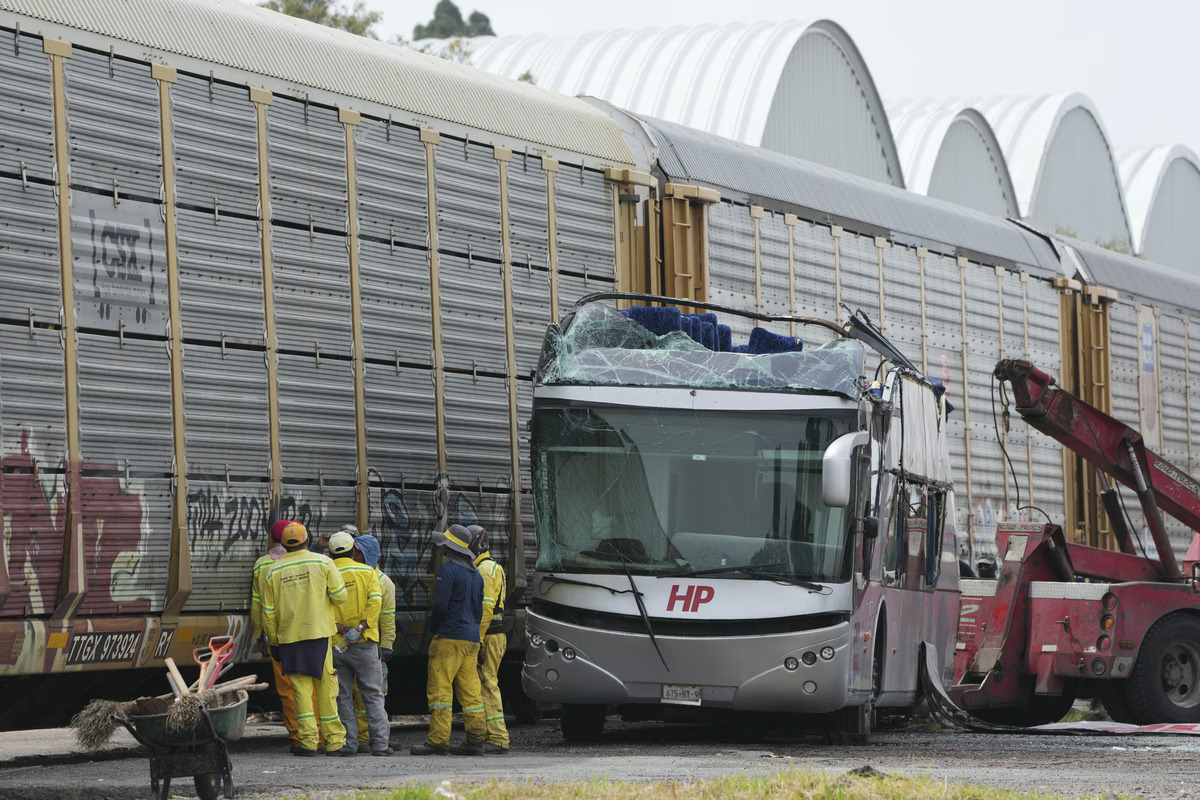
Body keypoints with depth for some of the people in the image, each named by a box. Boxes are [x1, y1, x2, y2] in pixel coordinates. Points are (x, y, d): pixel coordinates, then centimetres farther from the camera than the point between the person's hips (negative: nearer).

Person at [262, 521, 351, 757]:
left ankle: (308, 741, -2)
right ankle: (334, 742, 5)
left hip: (290, 637, 1)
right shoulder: (323, 562, 0)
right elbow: (340, 596, -3)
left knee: (301, 690, 4)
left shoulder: (274, 571, 4)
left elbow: (268, 612, 6)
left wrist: (273, 642, 15)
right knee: (326, 689, 3)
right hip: (319, 632, -1)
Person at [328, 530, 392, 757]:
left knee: (343, 696, 7)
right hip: (364, 643, -1)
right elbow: (375, 600, -11)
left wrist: (339, 628, -12)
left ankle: (349, 742, 4)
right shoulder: (366, 572, 2)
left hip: (335, 644, 1)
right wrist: (362, 627, -14)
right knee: (373, 694, 2)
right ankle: (380, 742, -4)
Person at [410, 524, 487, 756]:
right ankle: (476, 739, 6)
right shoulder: (475, 573, 17)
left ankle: (438, 741, -12)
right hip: (472, 639, 8)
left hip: (450, 639, -8)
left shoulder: (447, 570, -10)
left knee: (439, 689, -7)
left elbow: (440, 605, -16)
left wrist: (433, 628, 0)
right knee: (470, 691, 8)